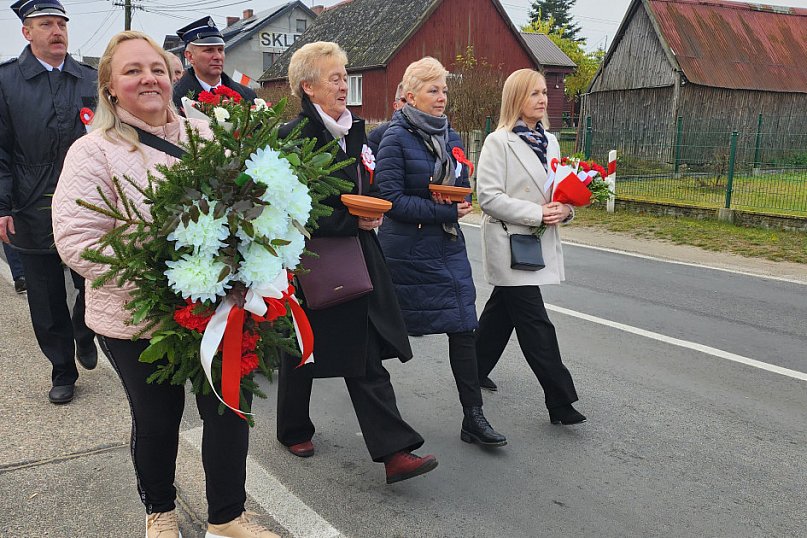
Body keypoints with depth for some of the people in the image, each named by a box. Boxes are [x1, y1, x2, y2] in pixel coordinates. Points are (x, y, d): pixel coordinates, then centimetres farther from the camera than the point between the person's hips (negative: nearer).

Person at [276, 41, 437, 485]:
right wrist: (354, 221, -18)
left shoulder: (352, 129, 10)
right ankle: (293, 430, 37)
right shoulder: (295, 136, -14)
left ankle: (394, 452, 2)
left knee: (367, 357, 2)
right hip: (312, 261, -6)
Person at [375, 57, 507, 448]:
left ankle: (473, 418, 6)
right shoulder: (396, 138, -10)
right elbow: (391, 199, -17)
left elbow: (464, 188, 18)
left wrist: (453, 200, -7)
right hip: (406, 250, -6)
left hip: (448, 246, 6)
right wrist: (446, 212, -19)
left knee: (463, 327, 1)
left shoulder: (450, 137, 10)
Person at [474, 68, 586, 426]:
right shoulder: (499, 142, -10)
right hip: (510, 242, -7)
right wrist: (536, 213, -20)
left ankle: (474, 372, 35)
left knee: (501, 311, 18)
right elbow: (488, 197, -16)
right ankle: (560, 402, 0)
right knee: (535, 324, -5)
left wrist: (565, 209, -3)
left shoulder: (549, 142, 12)